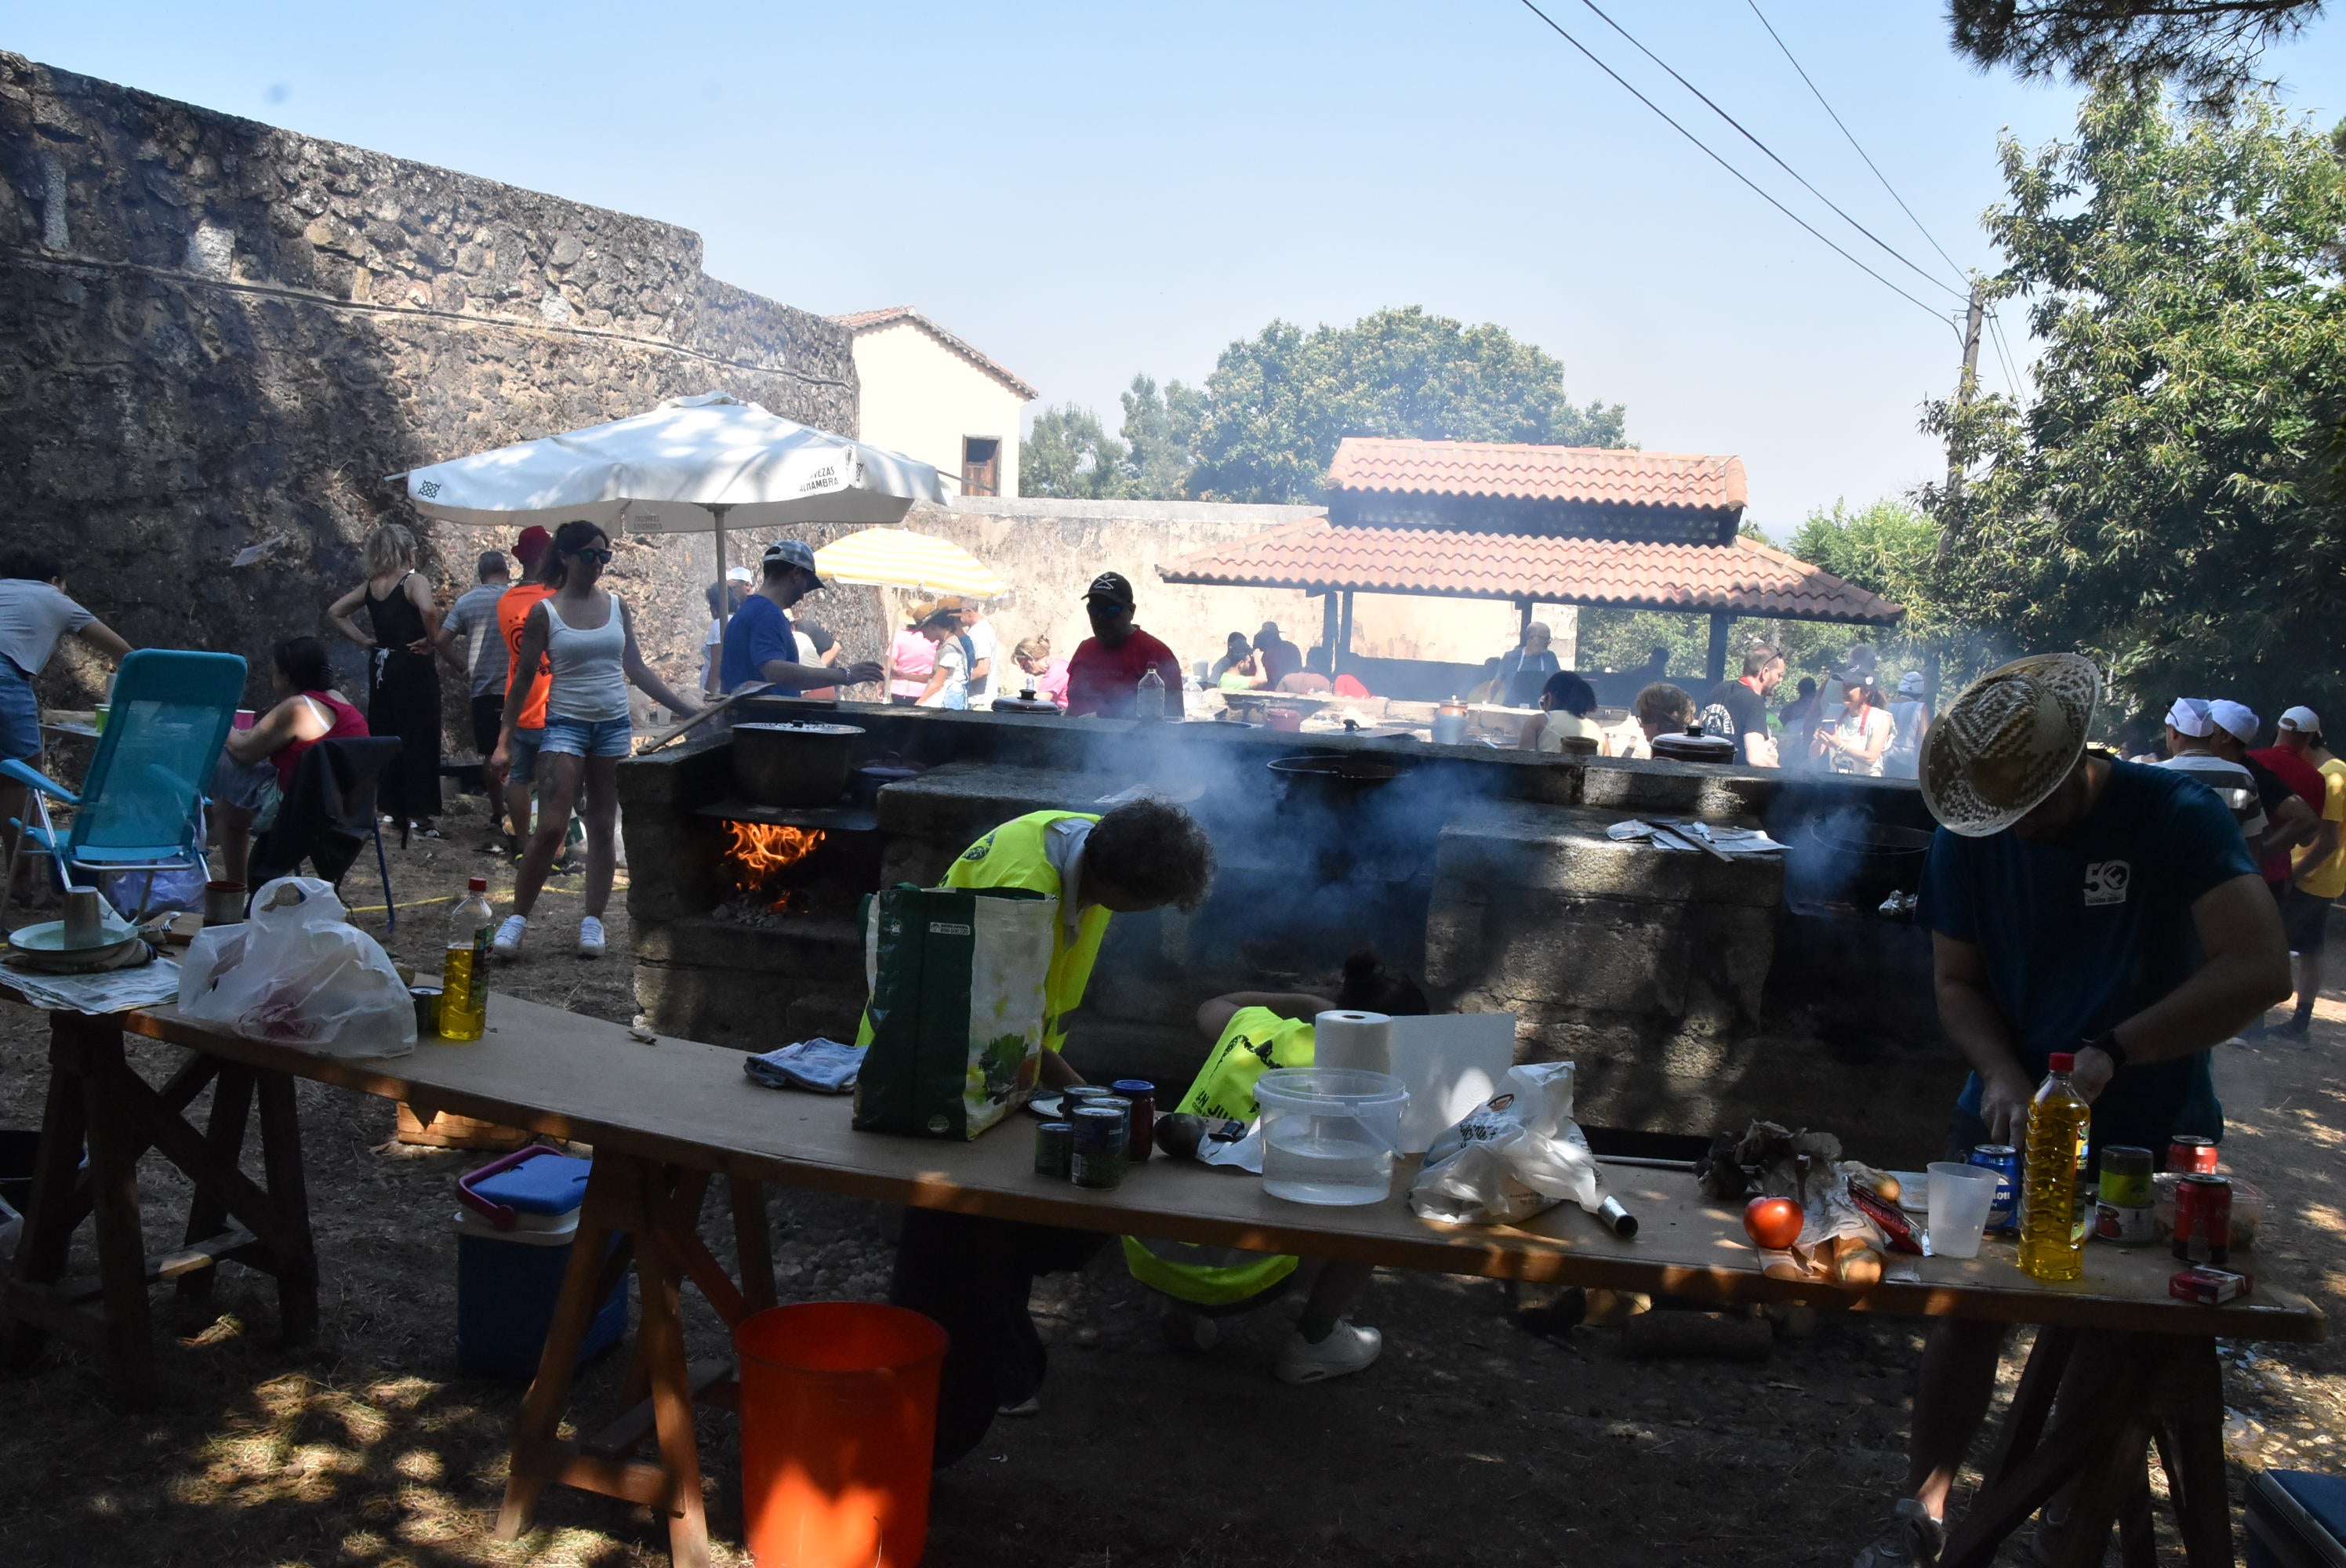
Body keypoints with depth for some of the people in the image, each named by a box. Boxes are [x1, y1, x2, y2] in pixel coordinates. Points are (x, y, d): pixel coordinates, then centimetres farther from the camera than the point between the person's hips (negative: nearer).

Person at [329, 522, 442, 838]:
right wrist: (432, 641, -17)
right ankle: (418, 816, 0)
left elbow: (335, 611, 16)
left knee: (384, 738, 14)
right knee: (418, 740, -1)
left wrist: (363, 639, 11)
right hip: (413, 668, -7)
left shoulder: (370, 587, 9)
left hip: (381, 667, 7)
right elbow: (428, 610, -32)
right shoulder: (414, 582, -12)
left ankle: (390, 809, 20)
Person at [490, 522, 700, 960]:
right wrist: (505, 740, -5)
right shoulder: (544, 613, -3)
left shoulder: (617, 607, 8)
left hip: (613, 726, 4)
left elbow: (637, 669, 11)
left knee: (603, 827, 5)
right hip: (566, 724, -4)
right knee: (552, 826, -12)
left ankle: (593, 921, 12)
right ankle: (517, 918, -1)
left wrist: (685, 709, 7)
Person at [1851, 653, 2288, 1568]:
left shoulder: (2174, 816, -18)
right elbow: (1959, 981, 1)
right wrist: (2002, 1076, -18)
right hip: (2009, 1117, 3)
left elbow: (2261, 968, -27)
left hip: (2147, 1135, -2)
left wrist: (2110, 1053, -33)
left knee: (2111, 1345, 8)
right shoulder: (1968, 840, -6)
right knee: (1965, 1315, 6)